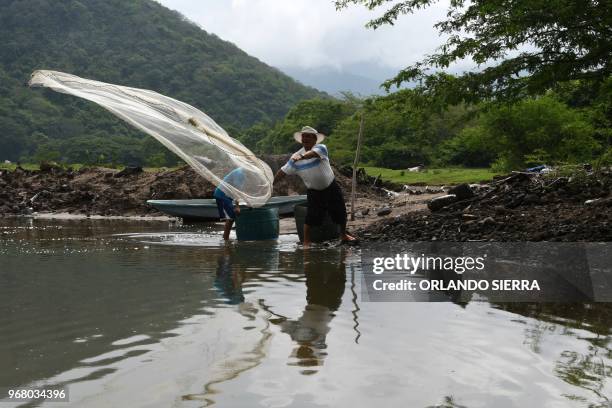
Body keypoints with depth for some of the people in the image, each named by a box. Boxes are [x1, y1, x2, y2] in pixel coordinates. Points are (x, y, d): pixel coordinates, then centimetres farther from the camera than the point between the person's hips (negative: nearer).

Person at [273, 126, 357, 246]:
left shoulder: (321, 148, -15)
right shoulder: (296, 157, -5)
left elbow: (313, 153, -39)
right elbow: (283, 171, 1)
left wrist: (302, 157, -59)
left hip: (331, 187, 0)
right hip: (314, 192, 1)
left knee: (341, 213, 10)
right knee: (311, 217, -7)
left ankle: (344, 235, 34)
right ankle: (306, 243, 5)